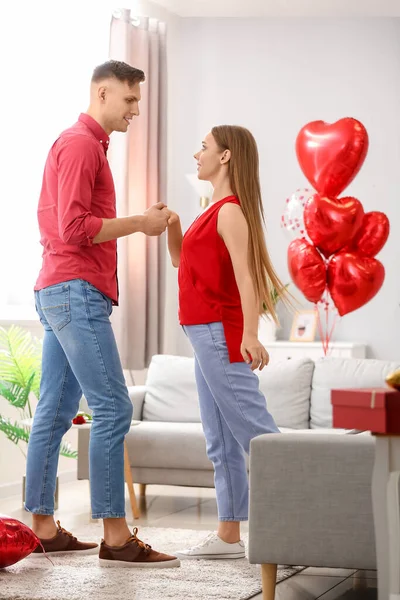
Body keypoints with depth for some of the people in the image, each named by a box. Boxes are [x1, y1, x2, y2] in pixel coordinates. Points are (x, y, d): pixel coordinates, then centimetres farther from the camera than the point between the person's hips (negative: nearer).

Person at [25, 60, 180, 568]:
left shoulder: (77, 143, 22)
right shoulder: (81, 144, -9)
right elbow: (74, 227, -18)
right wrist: (140, 222, -10)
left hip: (58, 293, 10)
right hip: (77, 292, -10)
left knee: (55, 412, 8)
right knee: (112, 408, -11)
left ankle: (42, 527, 12)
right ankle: (116, 537, -11)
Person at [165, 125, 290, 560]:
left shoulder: (230, 211, -12)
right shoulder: (217, 211, 17)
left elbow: (245, 275, -24)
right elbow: (180, 260, 26)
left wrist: (249, 334, -34)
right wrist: (172, 226, 7)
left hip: (221, 336, -10)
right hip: (208, 338, 10)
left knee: (255, 431, -9)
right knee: (221, 443, 10)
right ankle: (228, 536, 15)